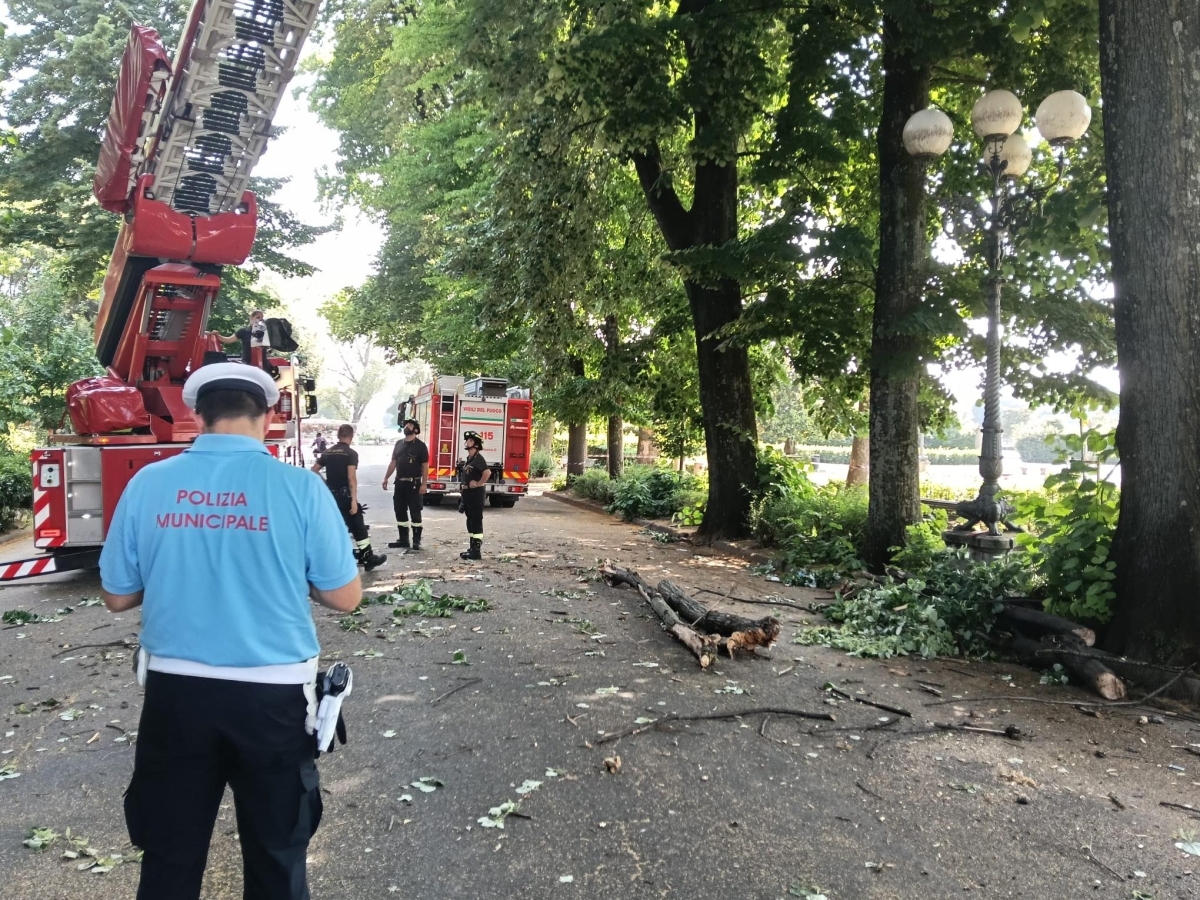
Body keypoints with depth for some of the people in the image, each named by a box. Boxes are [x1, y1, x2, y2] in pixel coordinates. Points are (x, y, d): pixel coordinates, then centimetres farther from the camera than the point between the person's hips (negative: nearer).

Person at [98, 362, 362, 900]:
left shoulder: (147, 483, -5)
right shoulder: (300, 488, -12)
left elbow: (117, 597, 5)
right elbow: (345, 597, -6)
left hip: (175, 690, 2)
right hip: (273, 694, -2)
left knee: (170, 854, 20)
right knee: (275, 855, 17)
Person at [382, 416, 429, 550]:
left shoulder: (420, 445, -5)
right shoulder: (399, 443, 12)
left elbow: (425, 466, -8)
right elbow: (393, 462, 15)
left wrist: (424, 484, -16)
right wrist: (386, 478, 9)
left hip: (414, 483, -6)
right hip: (399, 483, 6)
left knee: (415, 512, -2)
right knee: (400, 511, 9)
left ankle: (416, 540, 2)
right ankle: (403, 539, 17)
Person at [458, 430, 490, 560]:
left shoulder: (478, 458, -15)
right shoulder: (469, 459, 15)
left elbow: (487, 472, -31)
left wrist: (479, 484, -21)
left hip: (476, 493, -10)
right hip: (468, 492, 10)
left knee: (476, 520, -7)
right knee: (470, 520, 14)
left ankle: (476, 551, -5)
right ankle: (472, 547, 21)